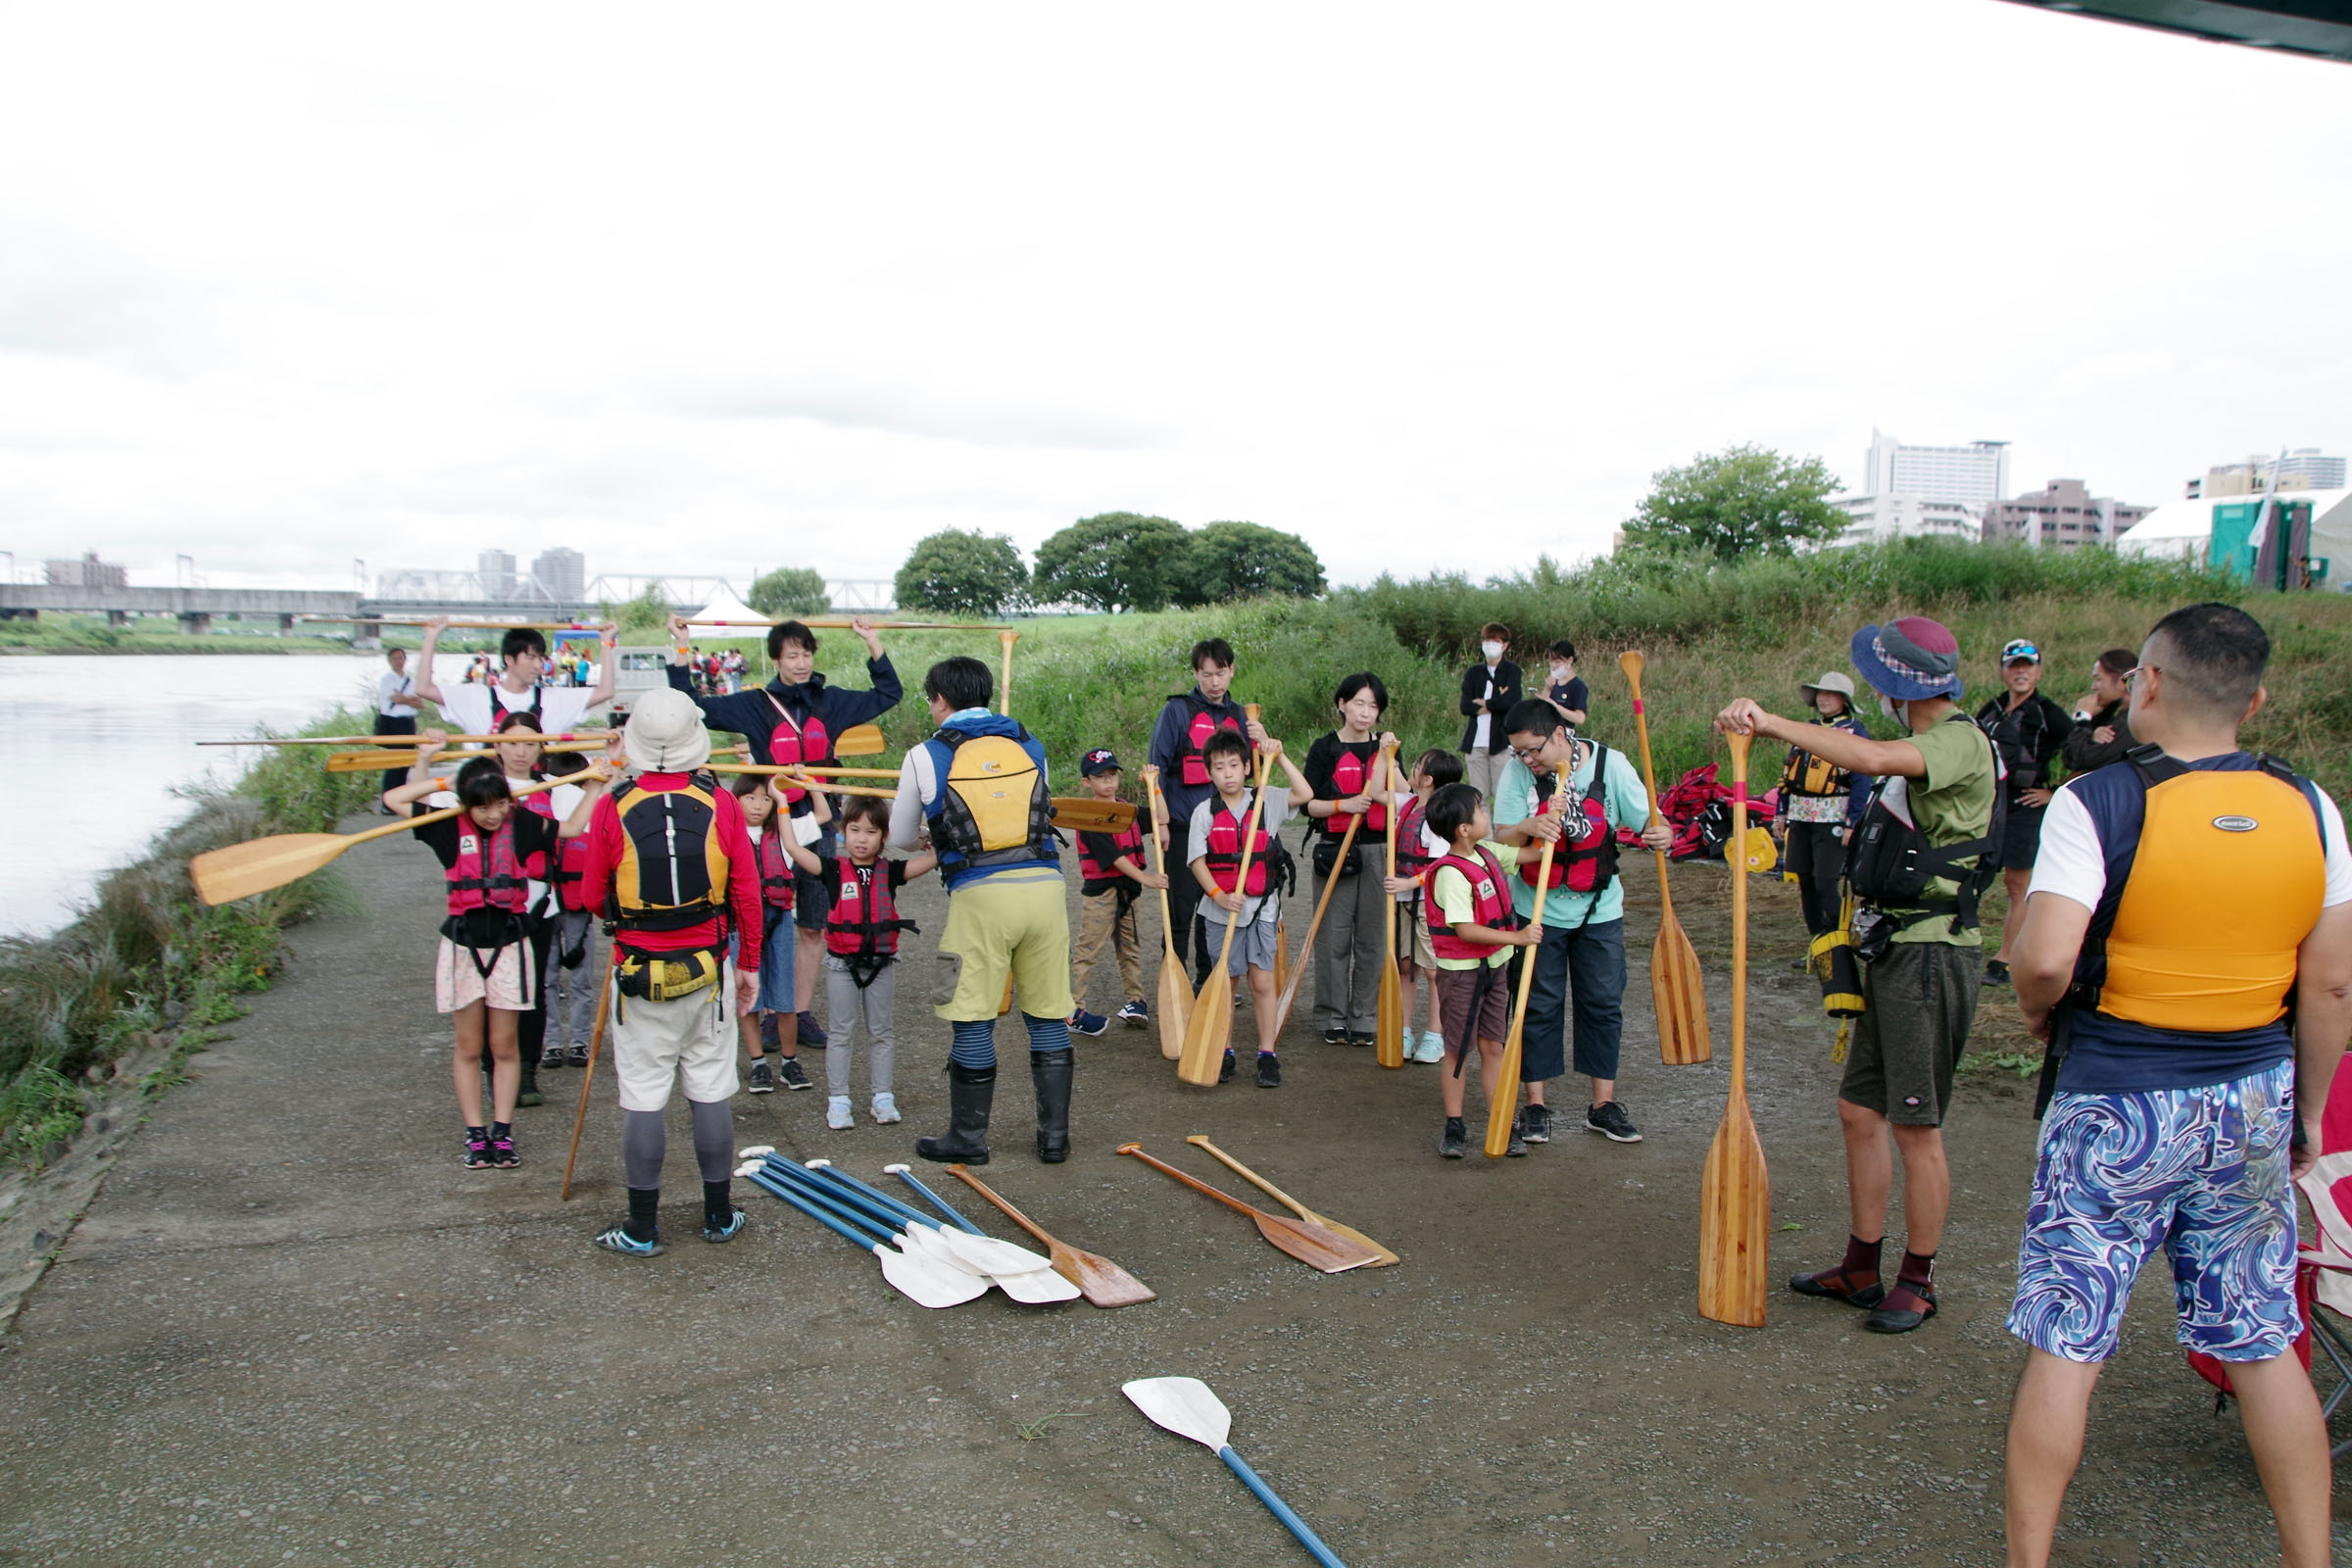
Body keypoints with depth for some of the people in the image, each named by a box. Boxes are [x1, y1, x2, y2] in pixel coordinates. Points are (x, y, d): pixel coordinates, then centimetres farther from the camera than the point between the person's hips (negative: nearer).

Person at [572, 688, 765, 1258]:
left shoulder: (612, 808, -9)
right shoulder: (720, 803, -6)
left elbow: (594, 896, -1)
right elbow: (747, 893, -2)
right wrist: (748, 963, 10)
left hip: (639, 975, -1)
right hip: (709, 971, 1)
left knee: (642, 1099, 6)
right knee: (711, 1093, 10)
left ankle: (642, 1229, 14)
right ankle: (720, 1217, 21)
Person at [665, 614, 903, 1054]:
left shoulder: (832, 702, 8)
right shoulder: (755, 706, 0)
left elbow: (889, 693, 19)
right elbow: (692, 707, -4)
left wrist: (872, 643, 14)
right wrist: (680, 651, -6)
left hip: (818, 829, 3)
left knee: (812, 928, 7)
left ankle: (802, 1014, 16)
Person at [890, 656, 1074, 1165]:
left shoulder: (926, 756, 4)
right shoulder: (1031, 745, 14)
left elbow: (900, 838, 15)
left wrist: (932, 839, 39)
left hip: (980, 894, -4)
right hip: (1044, 885, 4)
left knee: (973, 1021, 7)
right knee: (1049, 1017, 11)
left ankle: (968, 1137, 17)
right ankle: (1054, 1136, 18)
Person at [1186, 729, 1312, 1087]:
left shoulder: (1266, 802, 3)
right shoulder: (1204, 812, -1)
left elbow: (1304, 794, -8)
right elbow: (1197, 860, -4)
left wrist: (1279, 757, -8)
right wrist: (1219, 896, -16)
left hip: (1260, 908, 0)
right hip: (1220, 910, 0)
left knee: (1262, 981, -2)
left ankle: (1267, 1055, 5)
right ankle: (1223, 1053, 18)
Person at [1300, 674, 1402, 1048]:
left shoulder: (1384, 747, 9)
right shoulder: (1325, 748, 2)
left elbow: (1380, 795, -5)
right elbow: (1308, 804, -3)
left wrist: (1384, 754, -14)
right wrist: (1344, 805, -16)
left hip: (1377, 852, 2)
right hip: (1334, 849, -2)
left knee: (1373, 938, 4)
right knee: (1333, 939, 0)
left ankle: (1364, 1018, 14)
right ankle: (1333, 1019, 12)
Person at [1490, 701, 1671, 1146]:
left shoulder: (1610, 764, -10)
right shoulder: (1518, 771, -10)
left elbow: (1647, 821, -7)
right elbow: (1501, 840, -9)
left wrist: (1662, 833, -31)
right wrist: (1528, 827, -31)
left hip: (1599, 909, 1)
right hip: (1537, 909, -1)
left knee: (1604, 1004, 7)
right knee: (1539, 1005, 4)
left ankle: (1603, 1105, 18)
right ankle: (1536, 1105, 15)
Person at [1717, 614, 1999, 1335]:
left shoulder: (1961, 742, -15)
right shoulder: (1924, 749, 16)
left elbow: (1871, 758, -35)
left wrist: (1772, 724, -33)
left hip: (1930, 958, -10)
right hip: (1894, 952, 10)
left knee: (1916, 1126, -1)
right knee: (1860, 1110, 13)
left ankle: (1918, 1282, 14)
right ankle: (1861, 1269, 24)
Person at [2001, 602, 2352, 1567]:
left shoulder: (2097, 803, -14)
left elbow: (2044, 958, -23)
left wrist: (2036, 1014, -1)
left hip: (2119, 1107, -4)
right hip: (2253, 1106, 5)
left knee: (2064, 1345, 4)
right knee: (2263, 1343, 16)